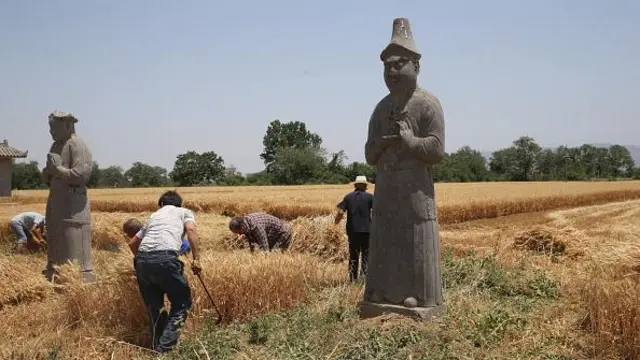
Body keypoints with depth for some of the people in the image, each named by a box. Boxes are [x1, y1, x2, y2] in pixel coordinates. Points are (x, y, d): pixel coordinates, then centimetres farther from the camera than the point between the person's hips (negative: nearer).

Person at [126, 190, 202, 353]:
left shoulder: (154, 216, 34)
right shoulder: (185, 212, 22)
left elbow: (133, 243, 38)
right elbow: (191, 230, -1)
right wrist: (196, 259, 1)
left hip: (142, 260, 5)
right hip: (165, 259, -5)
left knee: (153, 307, 19)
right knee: (182, 303, 10)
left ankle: (157, 346, 23)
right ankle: (164, 347, 1)